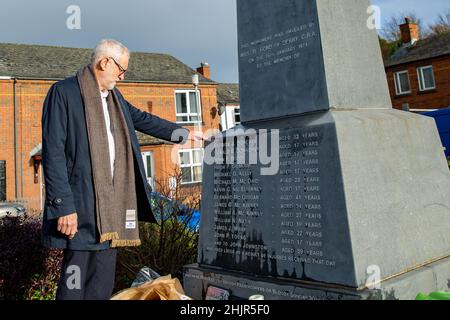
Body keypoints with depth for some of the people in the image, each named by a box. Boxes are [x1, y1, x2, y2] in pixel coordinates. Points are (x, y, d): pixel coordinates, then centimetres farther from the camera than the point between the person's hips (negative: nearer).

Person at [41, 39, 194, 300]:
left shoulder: (115, 96, 15)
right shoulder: (64, 92, -7)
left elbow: (143, 119, 29)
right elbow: (53, 153, -12)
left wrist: (182, 133, 33)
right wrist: (63, 206, -16)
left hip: (112, 204, 7)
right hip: (81, 205, -7)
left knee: (103, 280, 13)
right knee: (75, 279, -1)